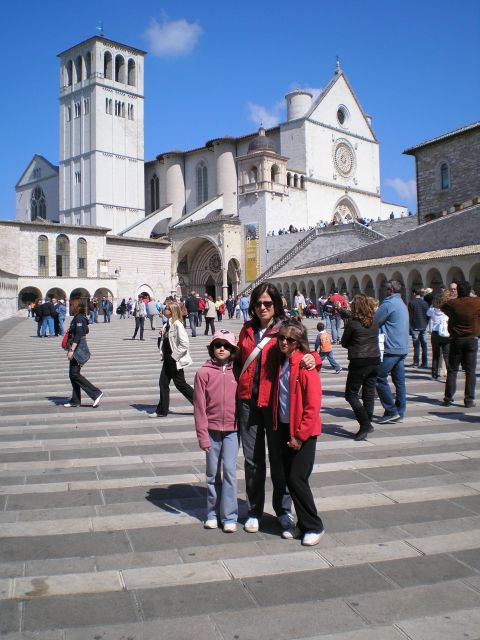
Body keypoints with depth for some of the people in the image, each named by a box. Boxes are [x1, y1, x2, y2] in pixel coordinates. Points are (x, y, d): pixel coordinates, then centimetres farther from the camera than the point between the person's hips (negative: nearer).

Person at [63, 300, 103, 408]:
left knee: (75, 374, -10)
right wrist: (70, 349, 22)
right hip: (77, 350, 10)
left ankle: (96, 393, -9)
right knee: (72, 374, 10)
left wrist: (71, 350, -23)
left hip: (78, 350, -10)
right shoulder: (77, 318, 15)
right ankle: (75, 400, 14)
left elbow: (78, 336, -22)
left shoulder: (79, 318, -15)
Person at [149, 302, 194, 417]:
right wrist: (162, 334, 3)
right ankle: (162, 411, 17)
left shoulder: (177, 324, -18)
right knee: (163, 383, 9)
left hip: (175, 361, -9)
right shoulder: (168, 323, 8)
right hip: (168, 360, 9)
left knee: (180, 384, 0)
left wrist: (174, 356, -19)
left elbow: (184, 344, -24)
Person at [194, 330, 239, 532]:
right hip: (212, 429, 0)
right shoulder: (204, 372, -5)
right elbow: (199, 407, -4)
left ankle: (229, 516, 8)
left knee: (229, 470, -3)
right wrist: (202, 435, -6)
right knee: (213, 473, 11)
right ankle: (212, 513, 25)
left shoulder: (237, 371, -1)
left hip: (232, 429, 0)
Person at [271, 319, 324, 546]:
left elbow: (313, 405, -17)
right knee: (289, 477, 10)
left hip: (303, 431, -7)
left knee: (297, 478, -5)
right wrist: (277, 425, 10)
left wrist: (300, 435, -16)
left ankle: (314, 527, 12)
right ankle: (303, 524, 25)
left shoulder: (305, 364, -16)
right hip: (284, 427, 7)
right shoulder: (281, 362, 6)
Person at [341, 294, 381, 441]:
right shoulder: (375, 322, 4)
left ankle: (365, 424, -6)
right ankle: (367, 425, 15)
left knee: (351, 394, 4)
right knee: (369, 394, 11)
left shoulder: (352, 322, -10)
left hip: (359, 362, -6)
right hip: (375, 361, 6)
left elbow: (344, 343, -1)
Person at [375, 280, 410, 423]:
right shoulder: (402, 304, 19)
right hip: (402, 348, 9)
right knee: (399, 380, 9)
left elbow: (374, 321, -12)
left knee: (380, 379, -5)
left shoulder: (389, 303, -12)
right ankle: (399, 413, 12)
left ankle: (391, 412, -6)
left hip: (391, 349, -9)